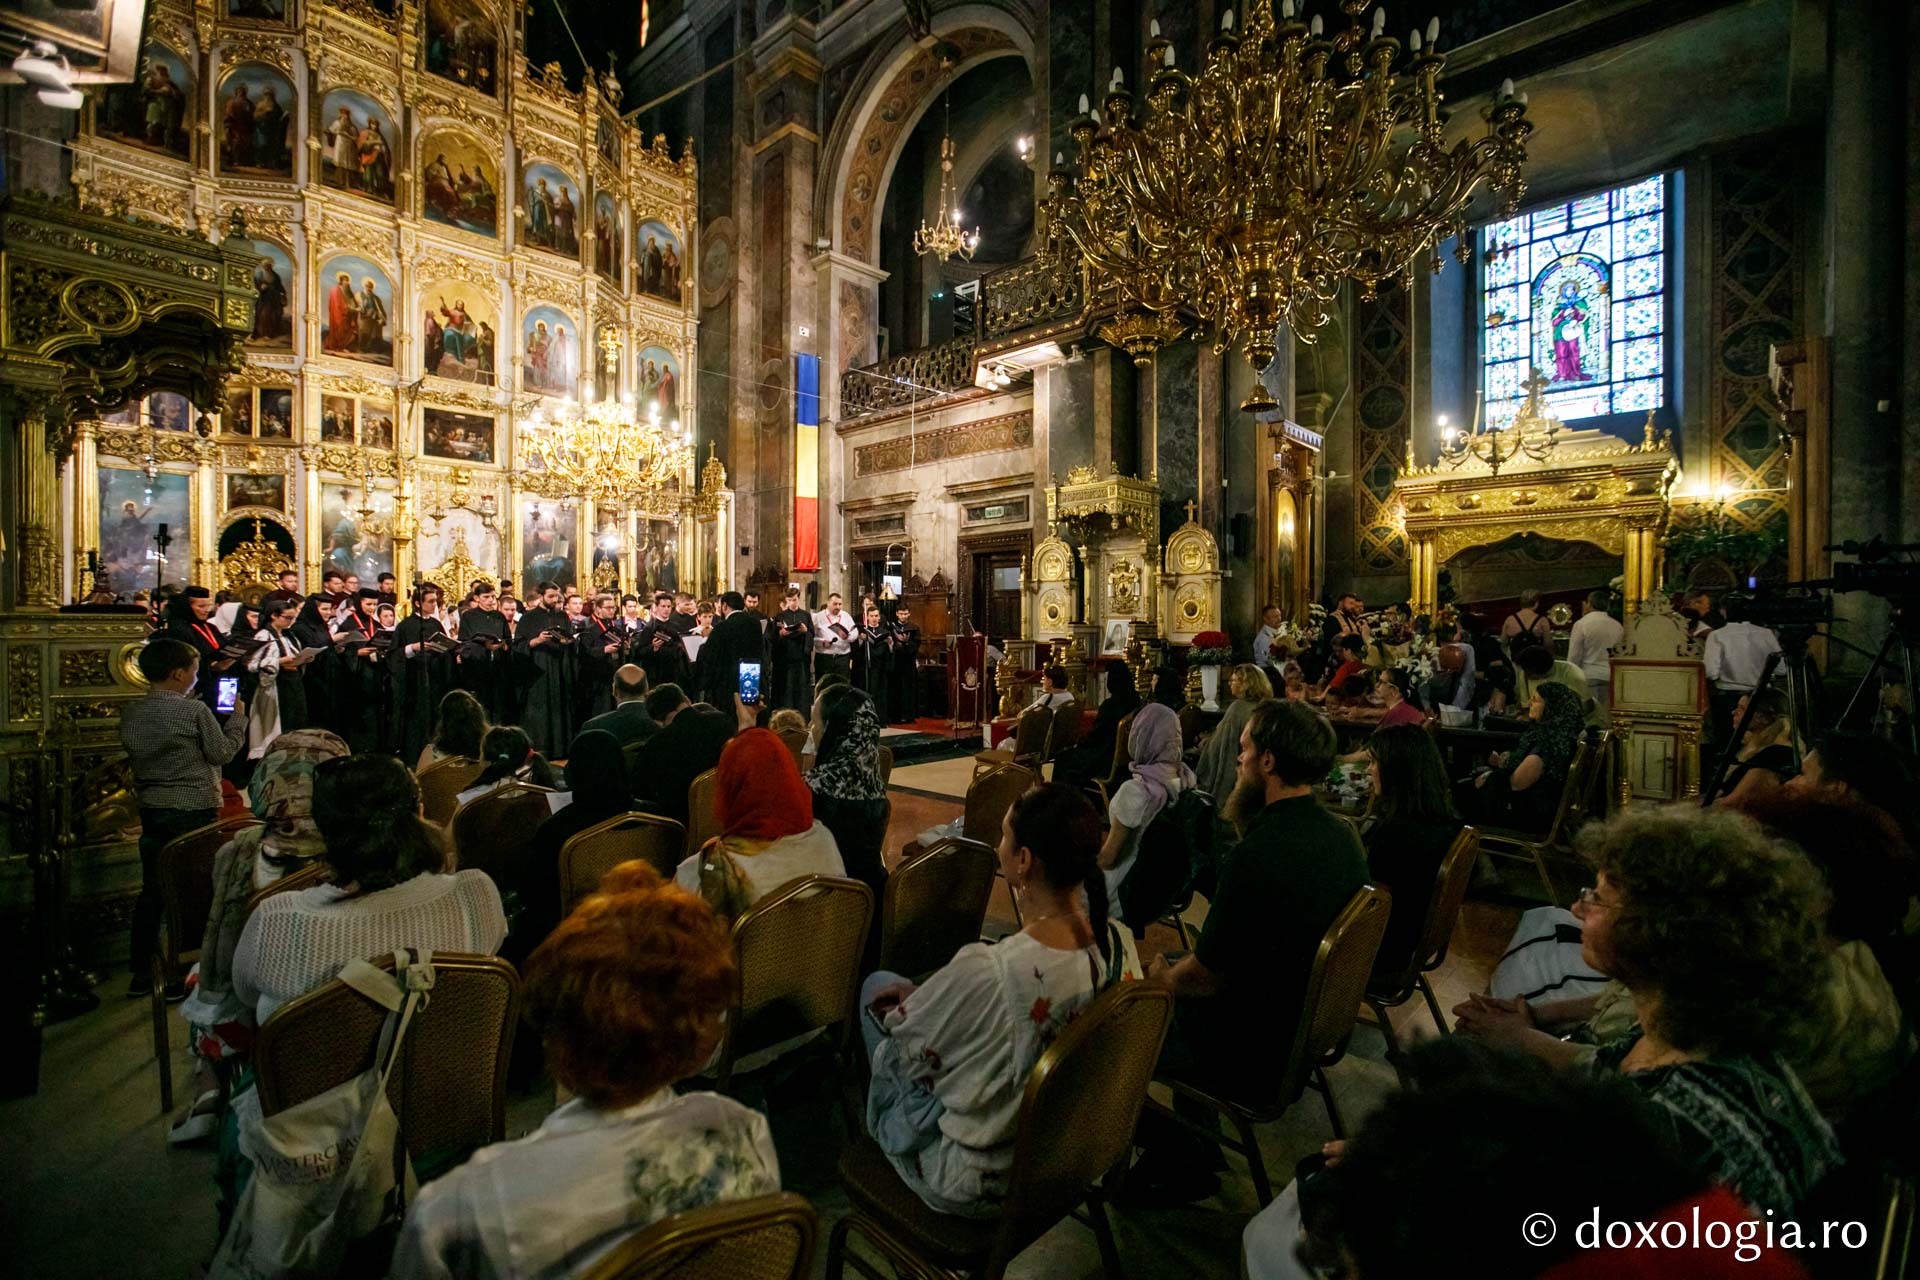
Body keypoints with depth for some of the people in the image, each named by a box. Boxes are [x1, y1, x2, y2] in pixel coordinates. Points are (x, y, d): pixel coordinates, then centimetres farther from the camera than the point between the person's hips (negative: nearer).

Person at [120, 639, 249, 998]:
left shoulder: (129, 714, 2)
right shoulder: (195, 710, -16)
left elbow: (131, 755, 13)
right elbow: (222, 753, -8)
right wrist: (238, 716, 3)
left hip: (151, 810, 6)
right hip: (194, 811, -6)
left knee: (152, 891, 16)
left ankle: (140, 973, 23)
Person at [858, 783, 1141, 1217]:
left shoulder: (985, 971, -38)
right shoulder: (1120, 943, -17)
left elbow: (909, 1052, -17)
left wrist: (918, 998, 4)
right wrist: (924, 996, 4)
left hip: (971, 1186, -6)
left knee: (878, 986, 10)